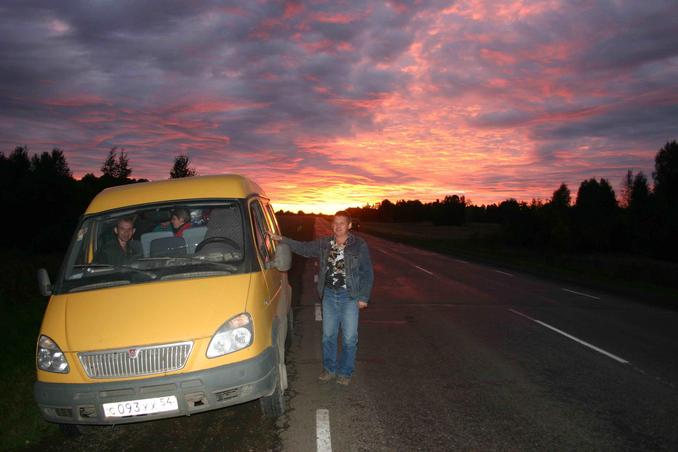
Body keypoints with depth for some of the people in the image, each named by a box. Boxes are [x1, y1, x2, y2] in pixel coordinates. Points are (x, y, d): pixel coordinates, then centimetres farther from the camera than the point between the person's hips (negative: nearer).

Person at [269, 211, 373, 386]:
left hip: (350, 297, -3)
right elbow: (303, 248, 4)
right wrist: (281, 239, -7)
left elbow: (367, 273, -4)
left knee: (349, 338, 4)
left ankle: (345, 373, 20)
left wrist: (363, 297, -7)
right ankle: (329, 369, 29)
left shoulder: (359, 245, -6)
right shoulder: (324, 244, 4)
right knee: (328, 335, 13)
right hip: (329, 295, 4)